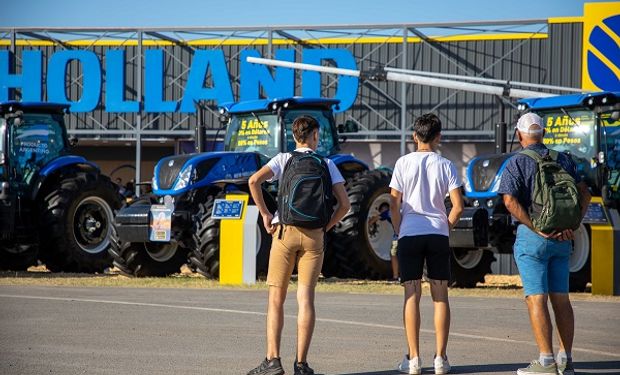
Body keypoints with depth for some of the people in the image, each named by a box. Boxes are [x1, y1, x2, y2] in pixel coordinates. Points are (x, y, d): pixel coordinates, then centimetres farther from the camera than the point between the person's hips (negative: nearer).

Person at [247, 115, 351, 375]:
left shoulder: (283, 159, 6)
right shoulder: (327, 164, 9)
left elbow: (254, 181, -11)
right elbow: (344, 204, 2)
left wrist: (265, 214, -2)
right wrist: (326, 227, 12)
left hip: (285, 230, -1)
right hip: (314, 235, 1)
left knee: (276, 298, 4)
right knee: (306, 298, 1)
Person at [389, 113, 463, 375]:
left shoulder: (404, 163, 0)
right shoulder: (445, 166, 3)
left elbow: (394, 204, -1)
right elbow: (458, 206, -2)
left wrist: (398, 232, 10)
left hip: (410, 234, -1)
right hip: (438, 233, 1)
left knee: (412, 295, 0)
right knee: (440, 296, 5)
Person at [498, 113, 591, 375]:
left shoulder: (517, 163, -5)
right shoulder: (563, 160, 10)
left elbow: (510, 201, -17)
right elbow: (584, 193, 3)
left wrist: (537, 229, -16)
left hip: (531, 236, -5)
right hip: (562, 239, 5)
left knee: (536, 299, -5)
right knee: (561, 298, 10)